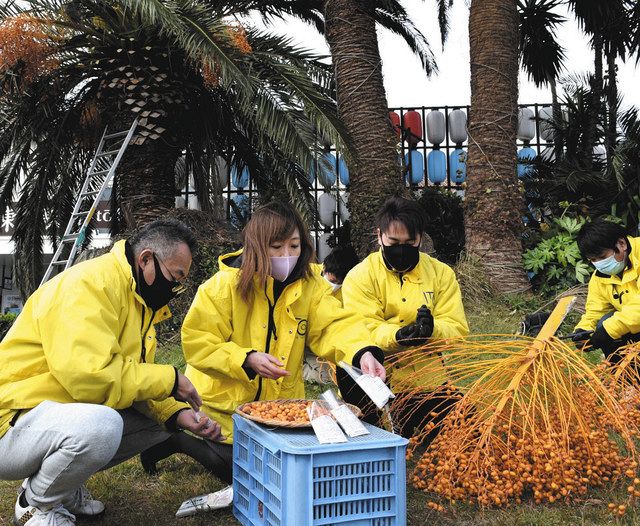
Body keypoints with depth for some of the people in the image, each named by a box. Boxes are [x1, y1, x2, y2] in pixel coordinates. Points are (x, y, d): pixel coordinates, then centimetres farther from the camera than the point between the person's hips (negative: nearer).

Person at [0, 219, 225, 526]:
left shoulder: (139, 299, 10)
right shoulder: (91, 283, -21)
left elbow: (133, 379, 9)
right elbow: (90, 376, -32)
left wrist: (178, 414, -8)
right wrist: (169, 379, -20)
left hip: (68, 413, 10)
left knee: (160, 418, 4)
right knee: (98, 426, -36)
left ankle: (64, 484, 12)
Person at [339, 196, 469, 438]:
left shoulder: (441, 273, 4)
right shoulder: (360, 276, -4)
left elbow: (457, 327, -4)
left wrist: (432, 329, -28)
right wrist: (398, 335, -34)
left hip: (426, 381, 3)